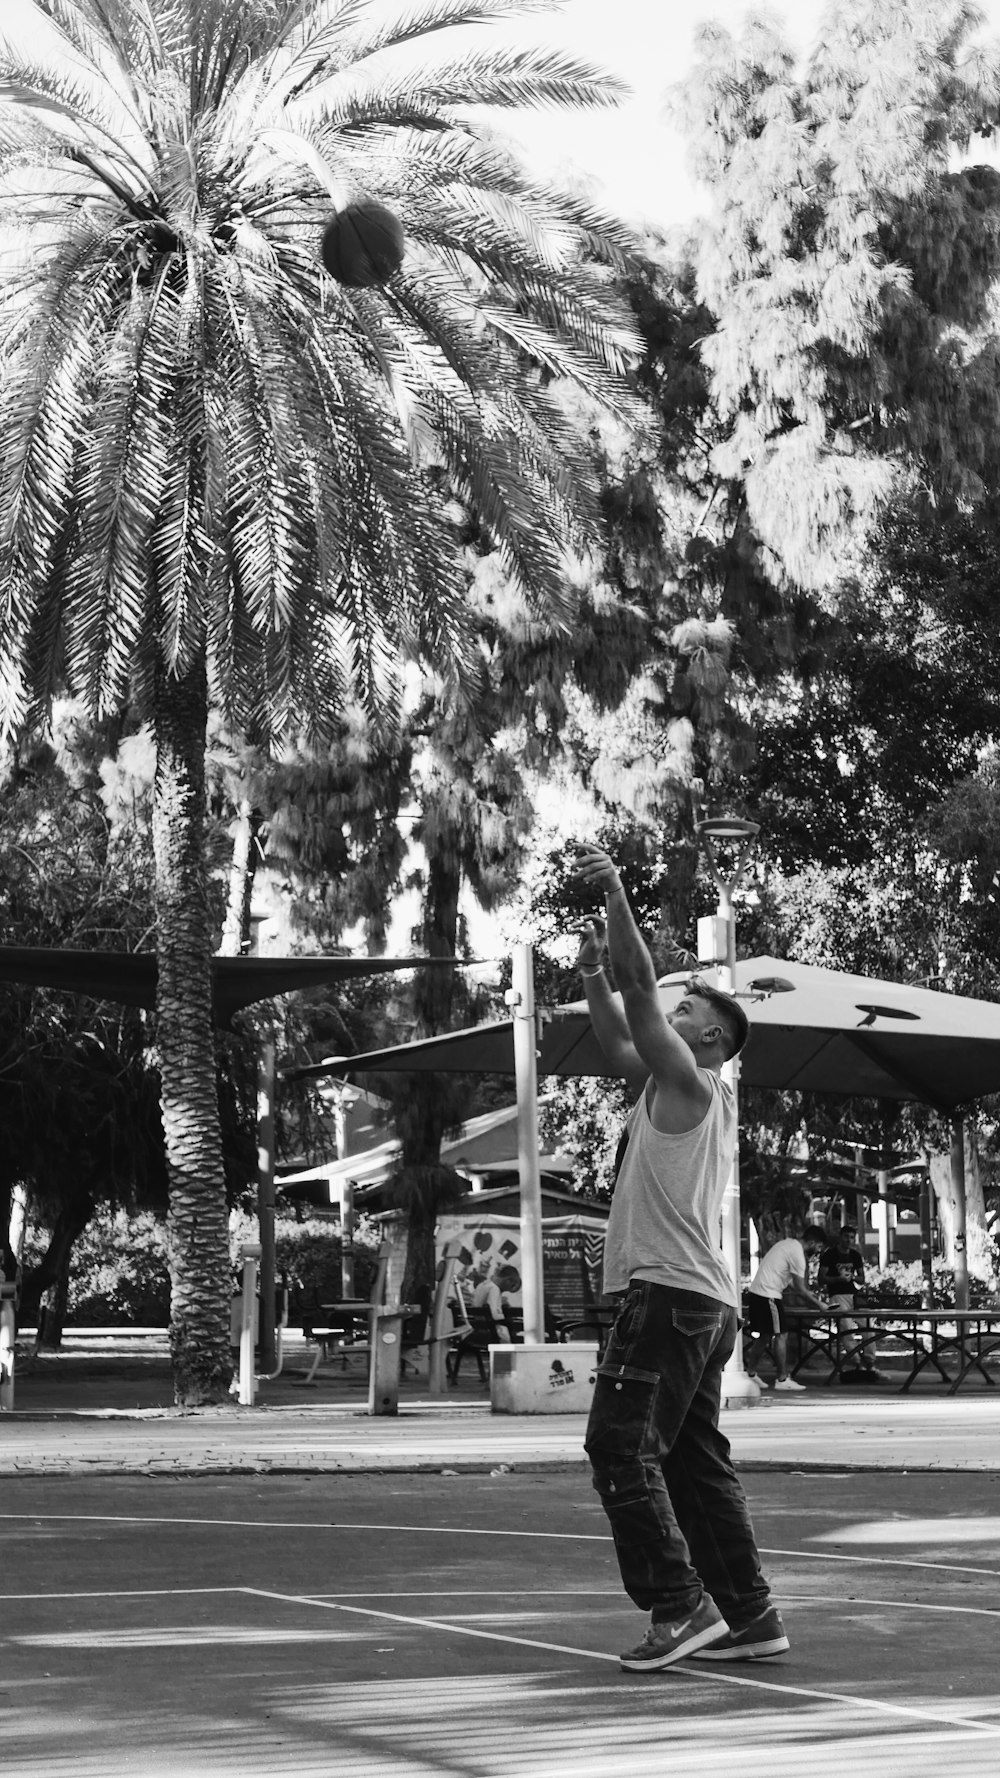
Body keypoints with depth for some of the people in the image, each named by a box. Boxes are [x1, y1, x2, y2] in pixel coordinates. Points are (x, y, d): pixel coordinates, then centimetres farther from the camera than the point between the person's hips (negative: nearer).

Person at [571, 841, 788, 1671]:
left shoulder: (692, 1083, -5)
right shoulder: (670, 1089, 20)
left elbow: (643, 992, -11)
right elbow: (622, 1039, 30)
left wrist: (616, 893, -11)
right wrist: (592, 971, 21)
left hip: (669, 1293, -10)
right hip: (704, 1300, 10)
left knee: (621, 1446, -11)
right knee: (697, 1462, 10)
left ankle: (679, 1605, -14)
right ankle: (748, 1615, 11)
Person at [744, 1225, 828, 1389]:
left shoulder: (787, 1243, 16)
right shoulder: (797, 1254, -14)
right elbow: (800, 1289, -12)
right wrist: (819, 1305, 0)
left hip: (756, 1291, 10)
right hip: (768, 1295, -10)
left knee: (763, 1335, 16)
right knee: (781, 1335, -4)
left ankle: (750, 1375, 19)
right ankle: (782, 1380, -1)